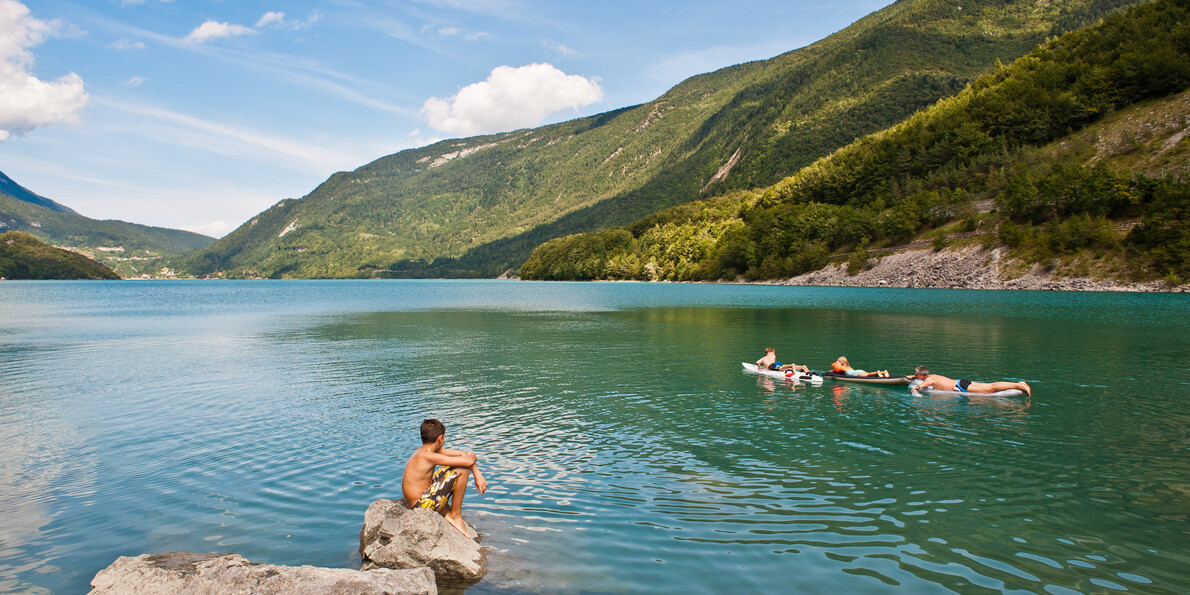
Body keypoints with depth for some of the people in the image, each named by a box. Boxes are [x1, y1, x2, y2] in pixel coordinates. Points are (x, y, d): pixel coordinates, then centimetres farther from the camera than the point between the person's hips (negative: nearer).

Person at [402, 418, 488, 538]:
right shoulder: (428, 456, -23)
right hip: (423, 504, -10)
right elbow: (469, 461, -25)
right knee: (463, 469, -15)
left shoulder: (424, 450, 6)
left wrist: (477, 475, 2)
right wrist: (472, 456, -1)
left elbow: (462, 454, 12)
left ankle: (445, 511, 20)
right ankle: (455, 515, 0)